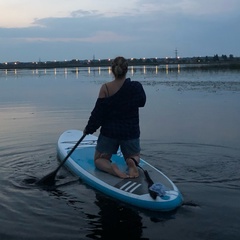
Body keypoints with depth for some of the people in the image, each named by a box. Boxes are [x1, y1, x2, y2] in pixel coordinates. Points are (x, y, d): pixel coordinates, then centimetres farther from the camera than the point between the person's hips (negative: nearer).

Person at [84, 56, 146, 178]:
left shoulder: (105, 88, -13)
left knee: (99, 160, 20)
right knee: (135, 156, 29)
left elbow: (98, 112, -10)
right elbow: (142, 102, 11)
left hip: (109, 132, -1)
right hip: (131, 132, 1)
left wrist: (89, 129, 2)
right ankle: (132, 161, -9)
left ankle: (111, 168, -15)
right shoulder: (136, 87, -9)